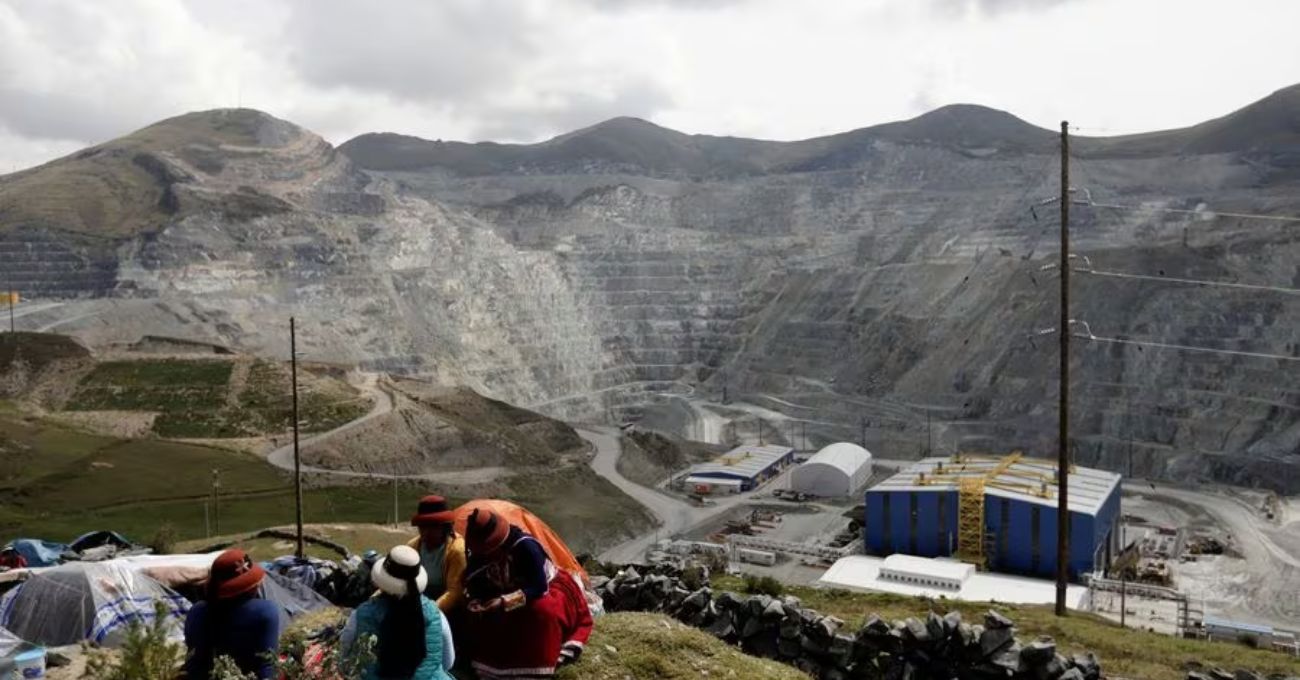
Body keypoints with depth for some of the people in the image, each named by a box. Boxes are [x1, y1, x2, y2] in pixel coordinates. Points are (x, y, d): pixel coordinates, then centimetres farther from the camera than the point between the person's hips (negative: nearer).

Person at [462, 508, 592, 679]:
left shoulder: (525, 546, -35)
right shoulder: (479, 556, -17)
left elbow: (538, 588, -35)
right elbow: (475, 589, -6)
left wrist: (505, 602, -43)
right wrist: (475, 604, -29)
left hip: (548, 590, -5)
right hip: (510, 593, 5)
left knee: (543, 610, -38)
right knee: (474, 613, -14)